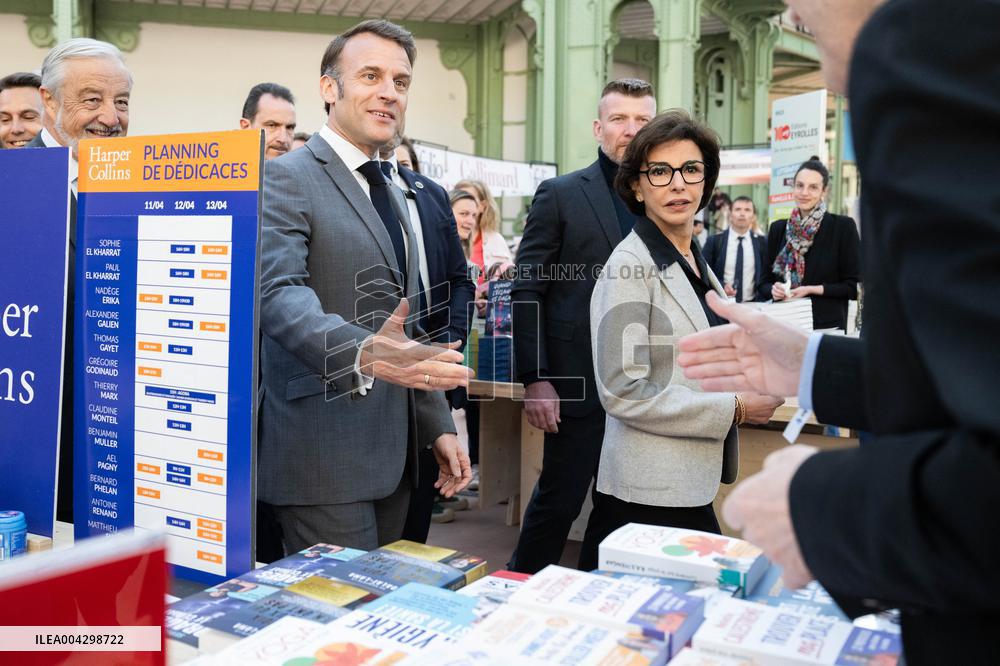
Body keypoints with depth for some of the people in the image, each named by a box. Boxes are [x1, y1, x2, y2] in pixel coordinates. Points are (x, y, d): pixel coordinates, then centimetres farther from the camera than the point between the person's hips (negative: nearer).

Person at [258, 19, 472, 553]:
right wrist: (363, 354, -43)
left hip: (393, 450, 8)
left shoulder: (390, 194, 17)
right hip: (324, 456, -8)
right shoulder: (287, 179, -9)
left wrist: (437, 424, 16)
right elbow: (278, 293, -25)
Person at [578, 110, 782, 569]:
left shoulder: (696, 261, 12)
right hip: (652, 494, -8)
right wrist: (735, 409, -15)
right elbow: (623, 392, -20)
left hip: (692, 485, 9)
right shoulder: (630, 267, -15)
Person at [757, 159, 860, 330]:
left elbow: (854, 287, -6)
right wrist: (774, 290, -11)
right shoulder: (778, 229, 6)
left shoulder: (843, 226, -5)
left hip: (827, 325, -3)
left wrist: (811, 289, -15)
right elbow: (764, 282, 10)